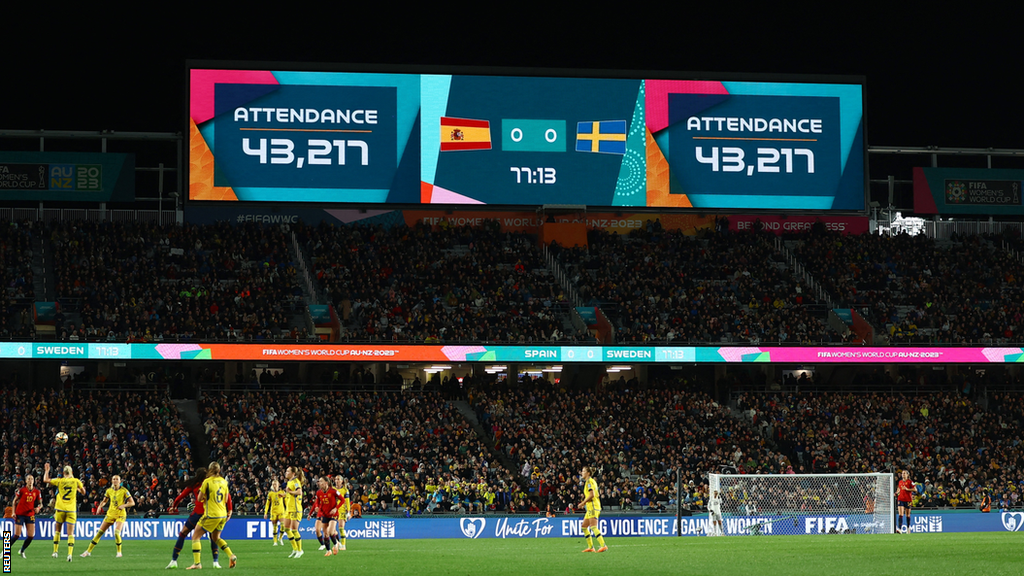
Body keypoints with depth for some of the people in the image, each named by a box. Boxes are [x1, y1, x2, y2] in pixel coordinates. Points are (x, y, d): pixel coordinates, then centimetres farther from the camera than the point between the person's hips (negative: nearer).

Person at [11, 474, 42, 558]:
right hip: (20, 514, -3)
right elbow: (14, 501, 3)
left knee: (31, 536, -5)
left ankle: (22, 551, 18)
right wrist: (14, 512, -7)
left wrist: (38, 508, -11)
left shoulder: (36, 491, 3)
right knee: (17, 535, -9)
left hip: (30, 515, 3)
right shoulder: (21, 490, -5)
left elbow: (40, 503, 11)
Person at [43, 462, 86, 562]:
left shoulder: (59, 481, -1)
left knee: (57, 530, 18)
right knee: (70, 533, -4)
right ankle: (70, 553, -19)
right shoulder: (76, 481, -1)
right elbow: (83, 492, 11)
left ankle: (55, 551, 20)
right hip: (71, 510, 0)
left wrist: (47, 471, 21)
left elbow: (45, 480, 6)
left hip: (60, 509, 0)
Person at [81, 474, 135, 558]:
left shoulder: (124, 491, -7)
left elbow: (132, 502, -5)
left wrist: (124, 505, -22)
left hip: (120, 514, -4)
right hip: (110, 514, 4)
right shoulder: (109, 490, 4)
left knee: (116, 533, -24)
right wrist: (100, 506, -2)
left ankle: (119, 552, -2)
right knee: (99, 532, 0)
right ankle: (89, 551, 9)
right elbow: (104, 501, 19)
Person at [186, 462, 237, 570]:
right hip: (223, 515, 6)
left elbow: (199, 499, -4)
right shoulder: (224, 482, 7)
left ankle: (197, 563, -8)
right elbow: (226, 500, 12)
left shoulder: (207, 481, -9)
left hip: (211, 515, -6)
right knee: (216, 538, 25)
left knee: (195, 537, 2)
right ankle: (232, 556, 8)